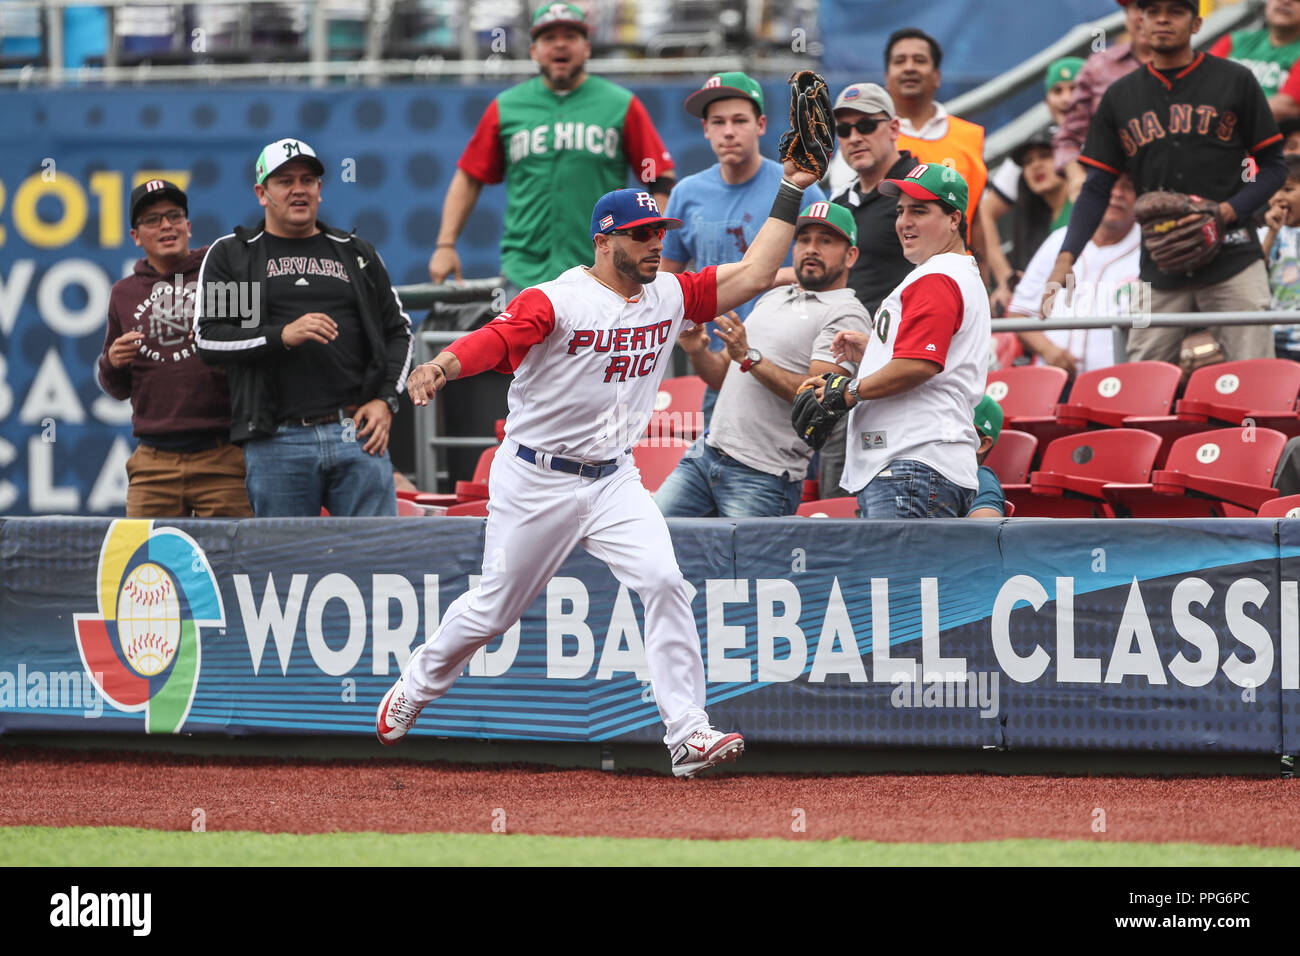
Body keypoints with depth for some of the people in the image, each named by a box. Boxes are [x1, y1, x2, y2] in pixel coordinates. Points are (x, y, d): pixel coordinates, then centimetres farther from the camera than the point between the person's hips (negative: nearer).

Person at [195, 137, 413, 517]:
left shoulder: (356, 253, 18)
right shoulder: (230, 255, 10)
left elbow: (398, 331, 19)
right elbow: (208, 338, -1)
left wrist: (386, 400, 3)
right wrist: (282, 336, -15)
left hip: (357, 435, 2)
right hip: (277, 440, -2)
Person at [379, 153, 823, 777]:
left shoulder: (669, 297, 2)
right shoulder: (557, 301, -18)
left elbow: (752, 275, 3)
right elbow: (492, 340, -33)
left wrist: (790, 193, -2)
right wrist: (441, 367, -54)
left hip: (614, 480, 4)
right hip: (536, 483, -4)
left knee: (663, 582, -17)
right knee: (494, 607, 7)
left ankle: (688, 736, -17)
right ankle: (416, 687, 36)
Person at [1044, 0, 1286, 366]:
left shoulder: (1235, 81, 5)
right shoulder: (1120, 97, 12)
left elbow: (1273, 166, 8)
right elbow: (1097, 188, 11)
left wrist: (1230, 210, -10)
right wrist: (1066, 258, -3)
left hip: (1232, 257, -3)